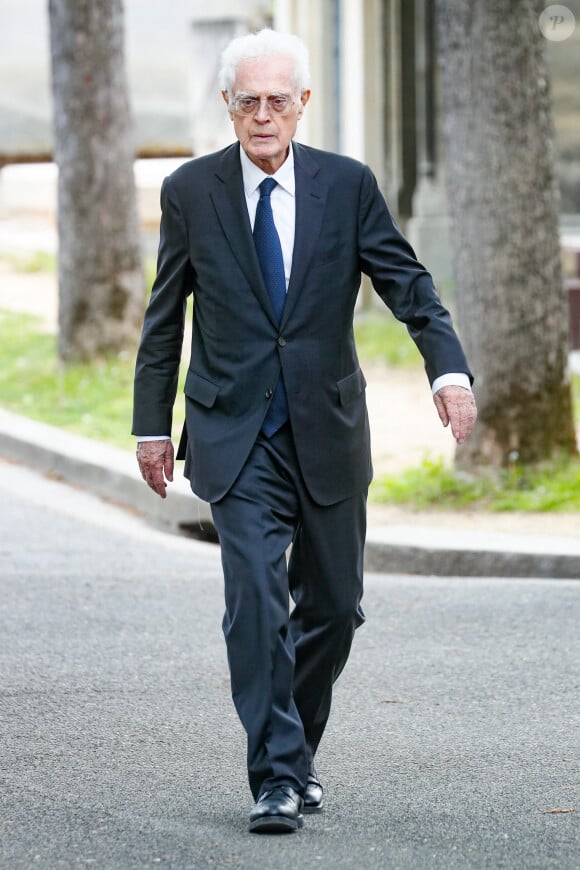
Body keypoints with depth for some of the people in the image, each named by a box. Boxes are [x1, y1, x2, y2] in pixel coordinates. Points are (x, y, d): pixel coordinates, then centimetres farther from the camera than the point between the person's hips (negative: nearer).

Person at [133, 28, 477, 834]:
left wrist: (450, 370, -19)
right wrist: (153, 423, 7)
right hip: (237, 436, -2)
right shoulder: (190, 191, 0)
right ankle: (276, 778, -11)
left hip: (329, 432, 2)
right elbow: (165, 318, 8)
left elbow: (408, 285, -3)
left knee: (333, 604, 9)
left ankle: (297, 747, 31)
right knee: (257, 599, -15)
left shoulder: (348, 185, 0)